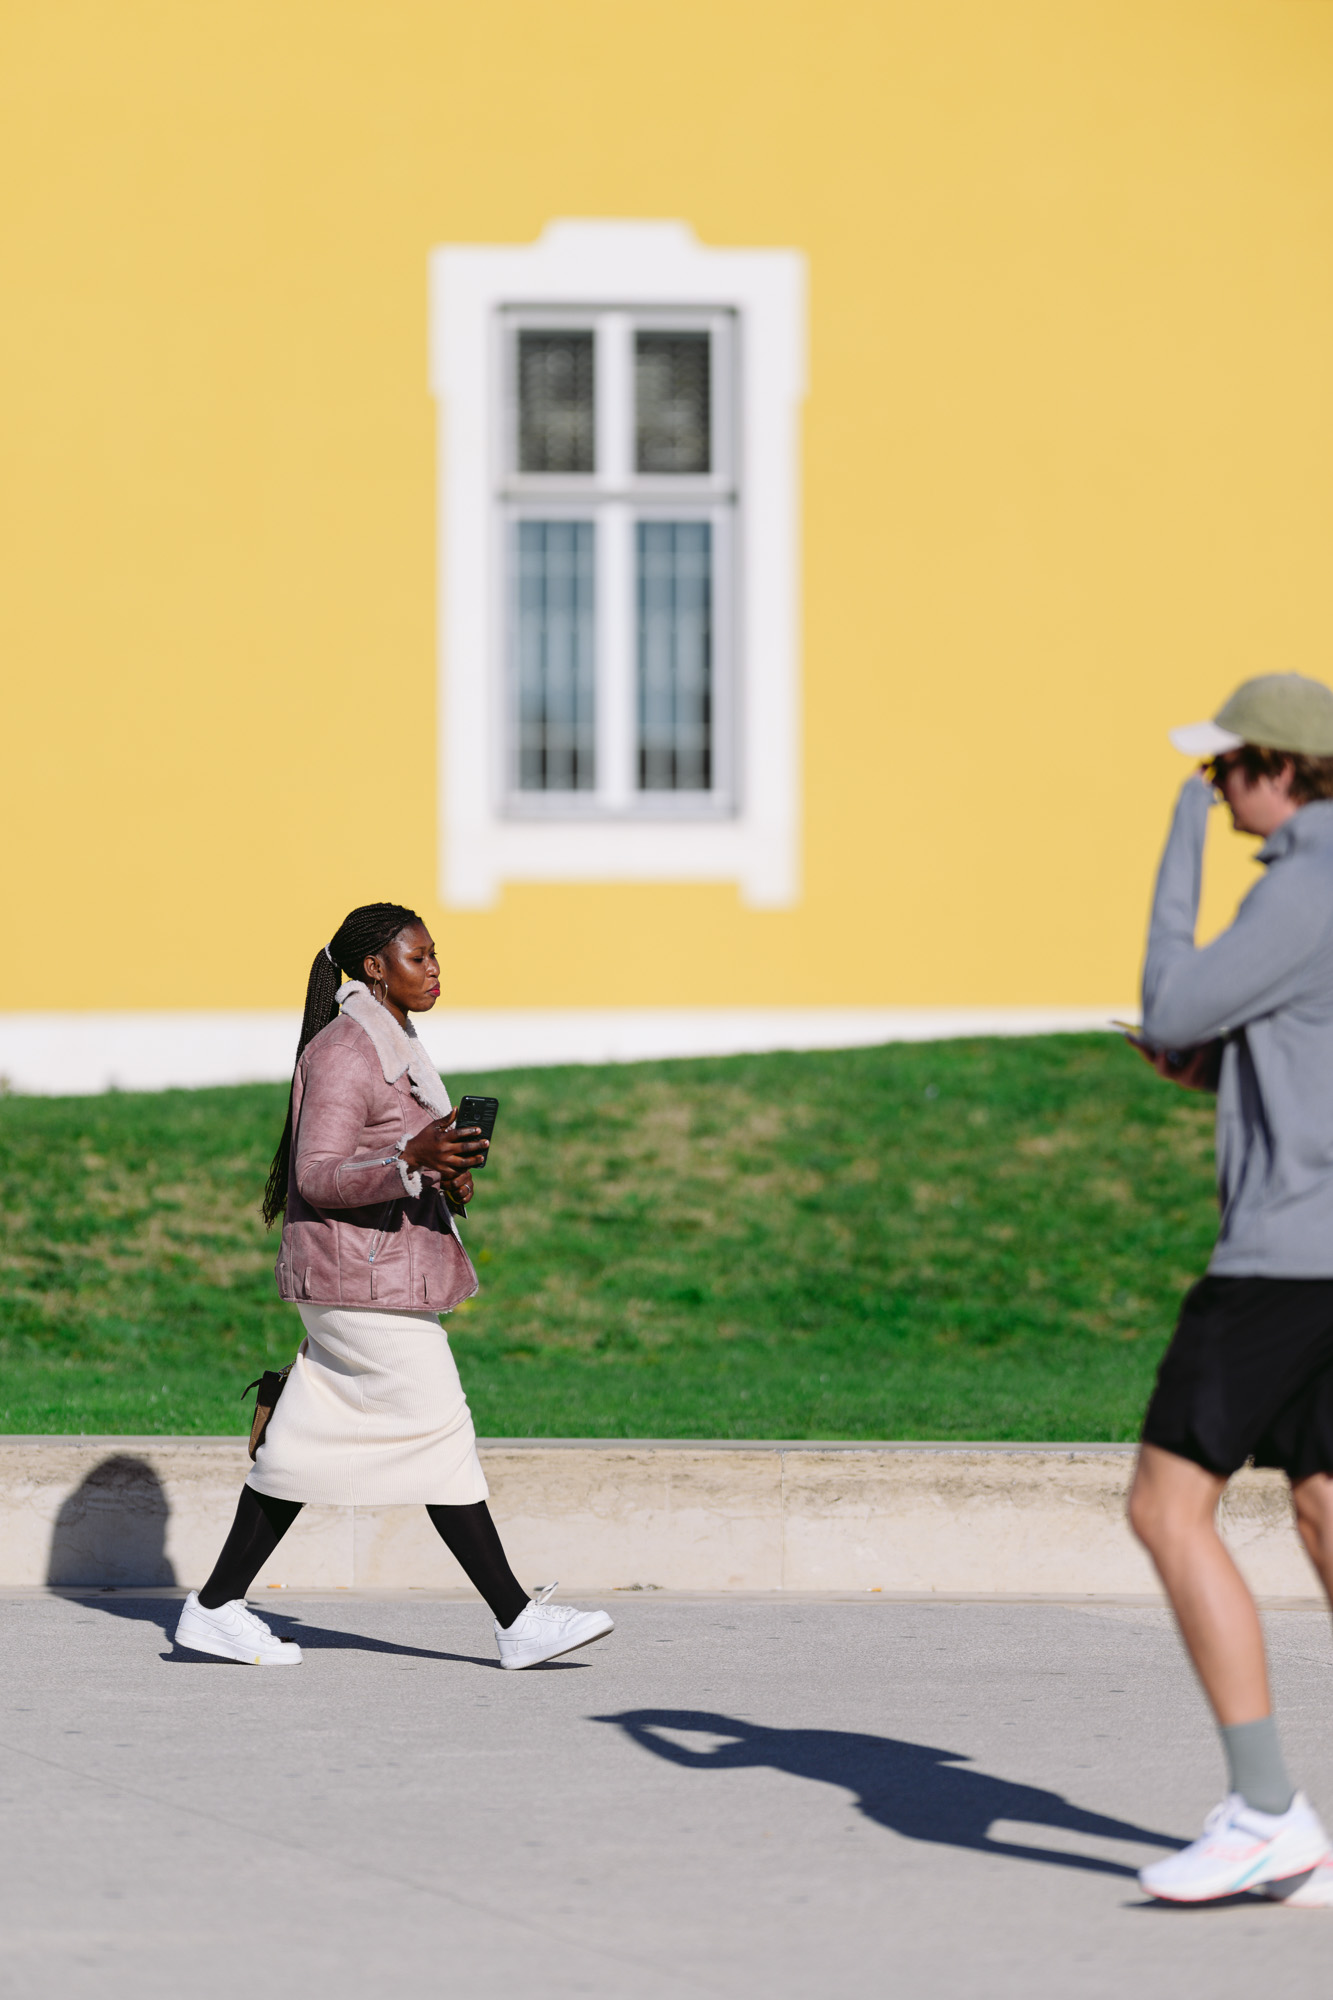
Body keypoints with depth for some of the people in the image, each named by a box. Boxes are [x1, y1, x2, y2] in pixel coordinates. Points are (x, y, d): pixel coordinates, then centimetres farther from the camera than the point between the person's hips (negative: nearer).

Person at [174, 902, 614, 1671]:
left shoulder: (396, 1046, 17)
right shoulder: (342, 1052, -15)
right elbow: (319, 1177, -19)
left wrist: (450, 1178, 6)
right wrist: (412, 1159, -31)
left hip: (396, 1273, 10)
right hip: (362, 1281, -10)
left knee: (312, 1446, 10)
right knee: (439, 1432, -8)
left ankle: (216, 1608, 13)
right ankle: (518, 1621, -6)